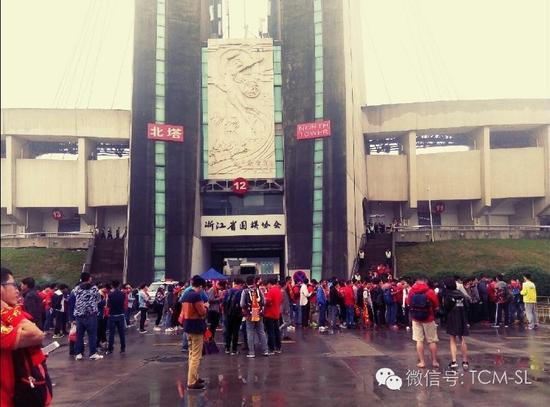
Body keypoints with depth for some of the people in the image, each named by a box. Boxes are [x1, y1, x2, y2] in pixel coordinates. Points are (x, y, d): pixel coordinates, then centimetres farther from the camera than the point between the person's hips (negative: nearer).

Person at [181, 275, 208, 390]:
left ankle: (194, 377, 26)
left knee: (192, 354, 18)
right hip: (196, 327, -9)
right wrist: (205, 306, 2)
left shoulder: (185, 295, 11)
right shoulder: (196, 296, -17)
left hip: (188, 327, 9)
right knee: (196, 356, -5)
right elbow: (202, 312, -16)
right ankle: (192, 382, -4)